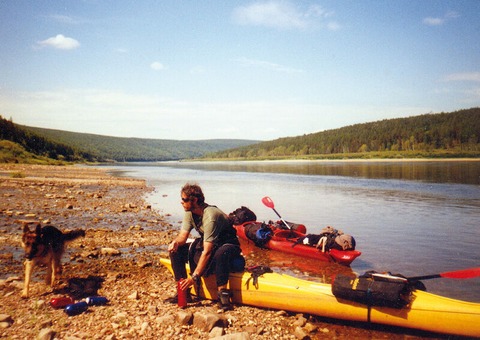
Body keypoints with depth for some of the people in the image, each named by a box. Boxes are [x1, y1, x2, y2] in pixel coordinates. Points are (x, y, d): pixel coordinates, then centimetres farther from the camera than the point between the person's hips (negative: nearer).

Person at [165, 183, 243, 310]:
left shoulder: (210, 216, -32)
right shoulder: (189, 213, -5)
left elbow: (207, 252, -34)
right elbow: (183, 235, -6)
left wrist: (194, 277, -36)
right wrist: (175, 242, -31)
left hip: (228, 245, -8)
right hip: (207, 243, 8)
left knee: (221, 253, -44)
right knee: (176, 250, -9)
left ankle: (223, 294, -29)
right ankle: (184, 292, -5)